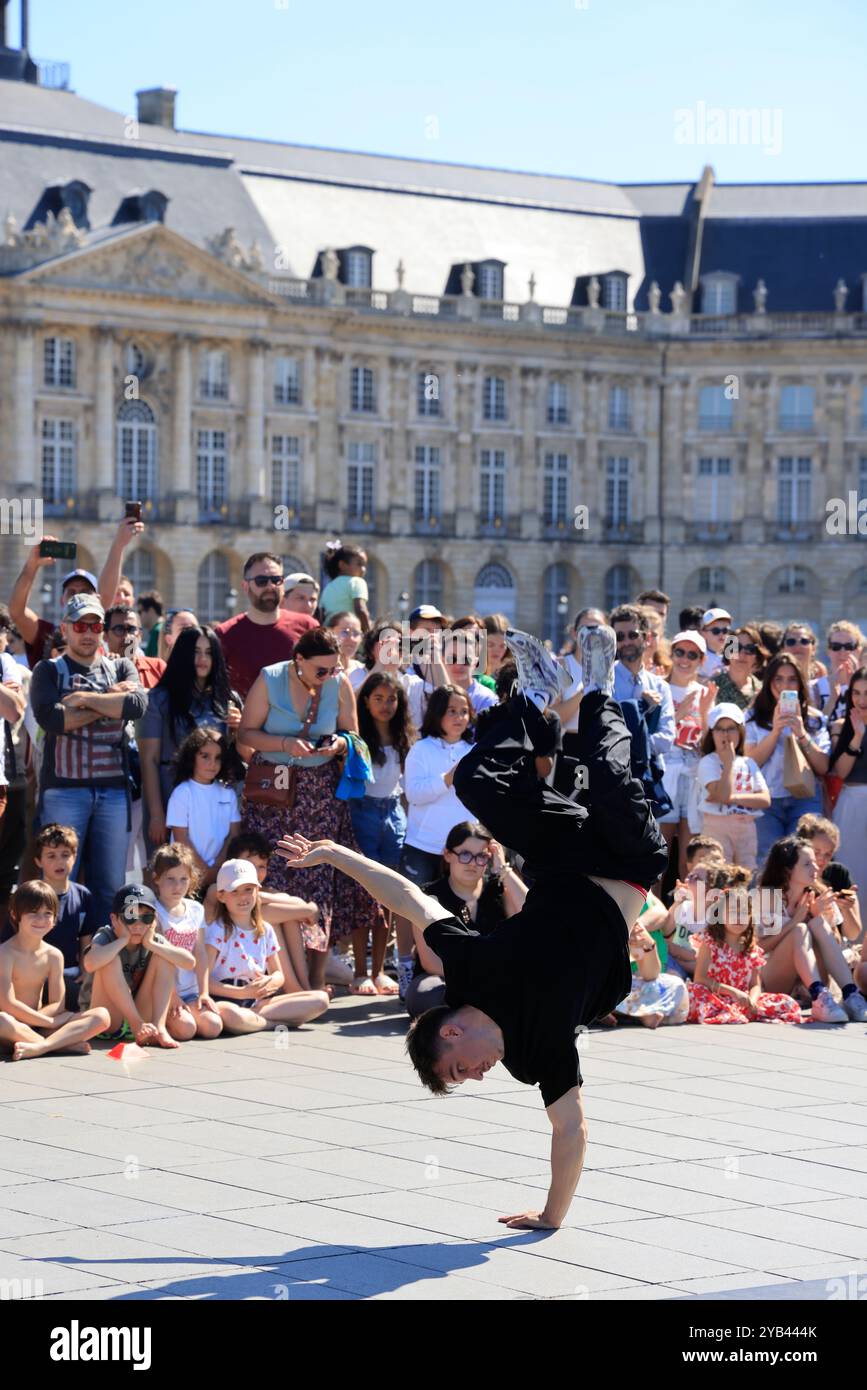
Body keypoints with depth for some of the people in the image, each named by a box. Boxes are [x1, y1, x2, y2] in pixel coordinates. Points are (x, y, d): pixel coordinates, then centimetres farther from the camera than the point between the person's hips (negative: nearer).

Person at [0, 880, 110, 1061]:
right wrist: (49, 1021, -13)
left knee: (101, 1016, -11)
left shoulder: (54, 956, 4)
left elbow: (57, 1005, 2)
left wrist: (28, 1017, -15)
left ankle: (38, 1046, -29)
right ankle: (65, 1044, -25)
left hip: (36, 1025, 6)